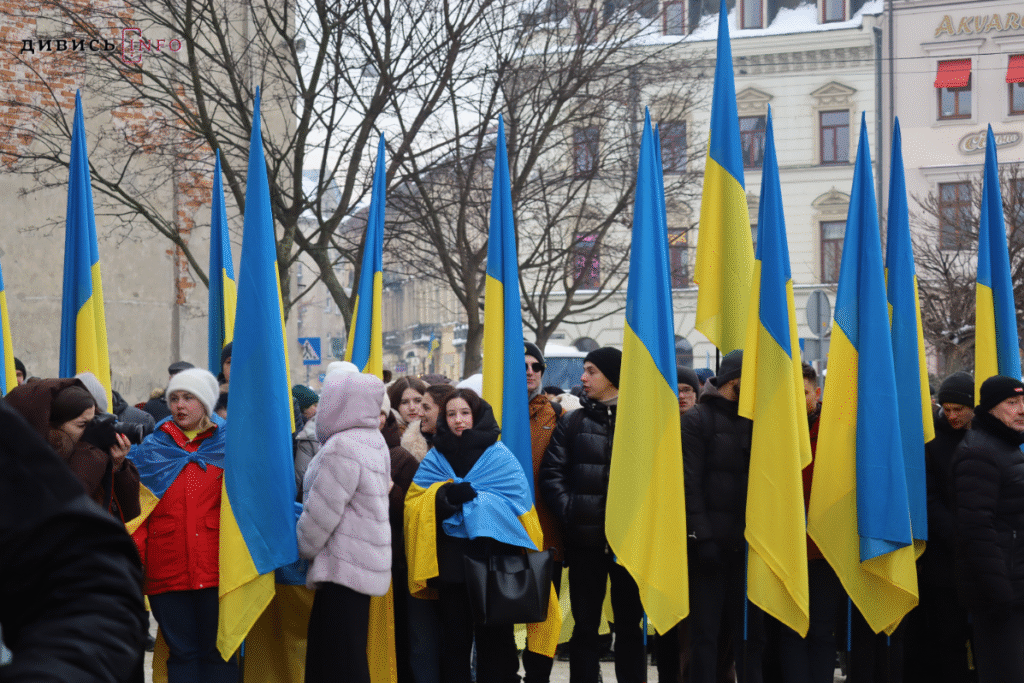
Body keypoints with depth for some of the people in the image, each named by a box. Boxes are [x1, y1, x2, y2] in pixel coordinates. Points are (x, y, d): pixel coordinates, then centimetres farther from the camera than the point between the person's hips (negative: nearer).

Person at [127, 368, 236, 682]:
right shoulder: (152, 448, 12)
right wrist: (133, 552, -6)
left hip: (217, 570, -1)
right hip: (167, 570, 2)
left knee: (218, 652, 1)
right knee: (182, 653, 5)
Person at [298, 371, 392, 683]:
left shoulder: (342, 447, -18)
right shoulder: (374, 441, 12)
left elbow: (322, 511, -17)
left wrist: (304, 547, 0)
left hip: (344, 566, -10)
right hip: (367, 562, 10)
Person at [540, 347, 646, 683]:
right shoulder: (573, 422, 8)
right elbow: (551, 473, 3)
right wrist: (569, 512, -10)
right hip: (584, 540, 2)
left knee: (629, 623, 7)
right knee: (585, 625, 6)